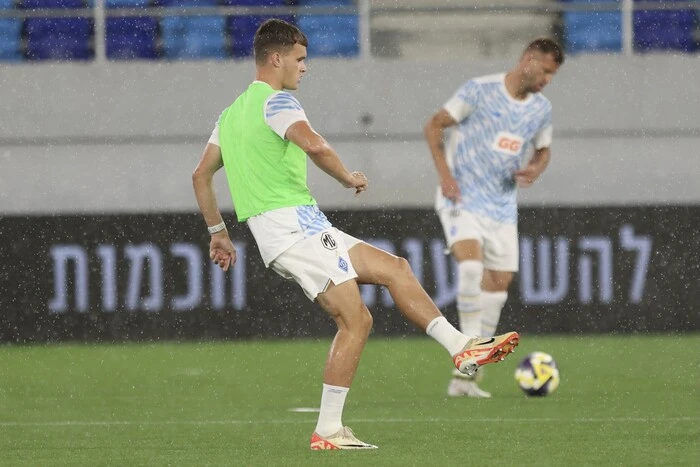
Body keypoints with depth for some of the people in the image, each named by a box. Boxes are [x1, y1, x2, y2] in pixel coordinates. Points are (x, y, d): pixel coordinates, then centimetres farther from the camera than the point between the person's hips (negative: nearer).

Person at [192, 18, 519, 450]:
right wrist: (349, 177, -10)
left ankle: (462, 348, 7)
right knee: (355, 321, -10)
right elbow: (313, 145, -27)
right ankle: (328, 431, -11)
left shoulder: (233, 112, 20)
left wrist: (218, 232, 28)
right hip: (293, 223, -10)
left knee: (394, 267, 11)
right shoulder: (276, 101, -9)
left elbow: (201, 175, 24)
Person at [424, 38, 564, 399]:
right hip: (461, 197, -6)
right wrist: (444, 174, -15)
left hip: (502, 204, 6)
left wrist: (535, 170, -4)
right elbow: (434, 125, -5)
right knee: (471, 263, -28)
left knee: (499, 281, 3)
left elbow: (543, 150, 20)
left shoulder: (542, 110, 5)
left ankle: (465, 376, 9)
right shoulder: (479, 91, -11)